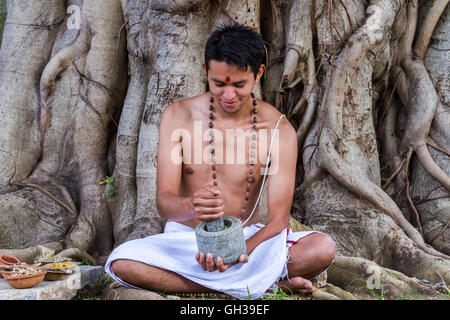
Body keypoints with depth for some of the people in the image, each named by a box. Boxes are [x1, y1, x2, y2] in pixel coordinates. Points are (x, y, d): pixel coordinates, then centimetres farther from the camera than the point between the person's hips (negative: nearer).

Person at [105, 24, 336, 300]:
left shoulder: (278, 129, -9)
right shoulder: (178, 116, -7)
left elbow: (278, 220, -12)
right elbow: (164, 202, -13)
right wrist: (191, 206, -38)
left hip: (249, 238, -1)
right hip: (186, 237, 2)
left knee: (323, 248, -26)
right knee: (121, 262, -30)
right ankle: (266, 284, -21)